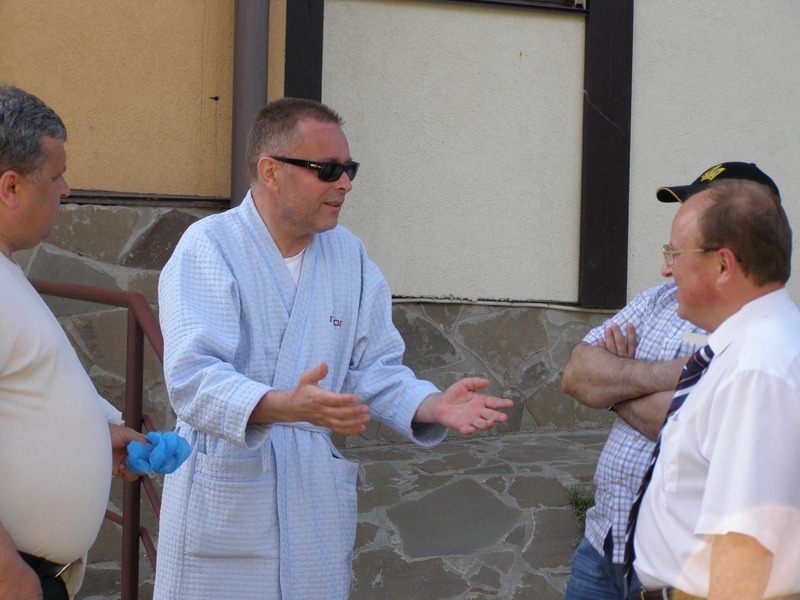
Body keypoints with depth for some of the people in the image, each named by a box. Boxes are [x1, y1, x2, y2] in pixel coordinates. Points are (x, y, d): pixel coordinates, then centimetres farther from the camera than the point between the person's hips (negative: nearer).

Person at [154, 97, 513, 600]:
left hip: (317, 496, 5)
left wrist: (433, 407, -12)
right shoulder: (208, 247, -10)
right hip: (224, 497, -5)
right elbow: (193, 378, -23)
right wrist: (287, 406, -40)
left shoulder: (350, 256, 9)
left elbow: (375, 369, 9)